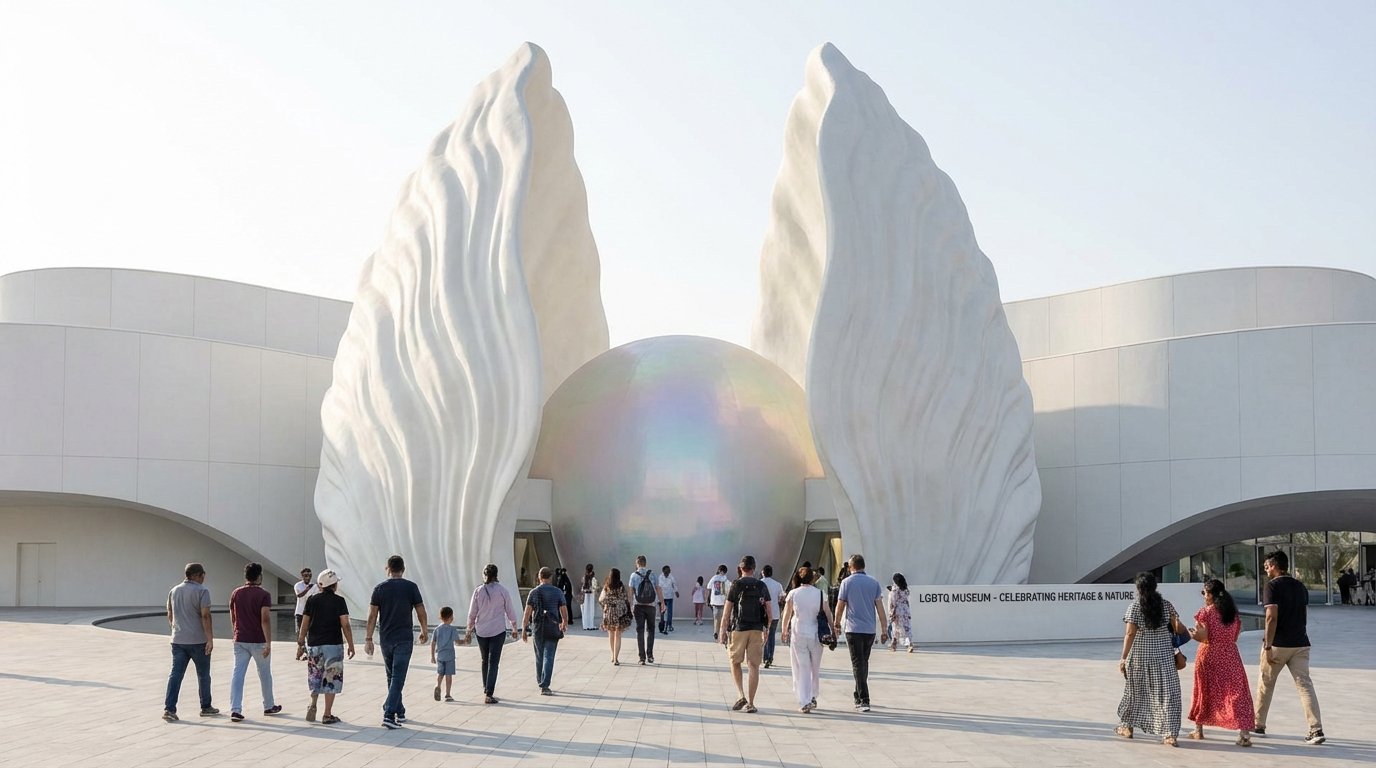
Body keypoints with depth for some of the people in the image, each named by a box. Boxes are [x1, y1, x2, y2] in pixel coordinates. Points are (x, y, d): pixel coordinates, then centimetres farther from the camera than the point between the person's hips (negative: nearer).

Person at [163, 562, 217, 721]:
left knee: (176, 674, 1)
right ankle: (205, 707, 19)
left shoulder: (174, 591, 10)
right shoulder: (201, 591, -10)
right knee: (203, 674, 10)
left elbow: (170, 615, 16)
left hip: (178, 640, 5)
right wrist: (210, 639, -17)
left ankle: (169, 709, -10)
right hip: (198, 640, -5)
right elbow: (205, 616, -17)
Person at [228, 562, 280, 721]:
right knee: (264, 674, 13)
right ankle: (269, 706, 26)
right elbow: (265, 620, -18)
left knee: (237, 674, 0)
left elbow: (232, 618, 13)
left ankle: (235, 710, -11)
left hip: (240, 640, 3)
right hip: (258, 641, -3)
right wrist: (268, 643, -18)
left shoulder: (236, 593, 4)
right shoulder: (263, 595, -11)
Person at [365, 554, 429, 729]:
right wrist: (424, 631, 15)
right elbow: (421, 612, 0)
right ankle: (389, 714, -16)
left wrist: (368, 639, 2)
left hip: (385, 639, 3)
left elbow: (372, 616, -2)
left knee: (391, 676, 17)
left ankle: (399, 712, 25)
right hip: (404, 639, -3)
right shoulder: (411, 587, -4)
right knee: (398, 677, -4)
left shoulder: (379, 589, 0)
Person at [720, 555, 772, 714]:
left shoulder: (735, 585, -4)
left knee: (735, 662, 14)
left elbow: (727, 611, -5)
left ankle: (741, 695, -1)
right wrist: (767, 629, 18)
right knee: (754, 666, 4)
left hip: (738, 629, -2)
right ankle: (750, 703, 4)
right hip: (757, 630, 2)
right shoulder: (762, 586, 4)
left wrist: (723, 631, 2)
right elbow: (770, 613, 5)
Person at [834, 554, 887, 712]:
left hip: (853, 628, -4)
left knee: (858, 664, -4)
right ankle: (859, 694, 31)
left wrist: (837, 624, 14)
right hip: (870, 629, 4)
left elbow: (840, 606, -1)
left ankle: (863, 700, -12)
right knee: (864, 662, 19)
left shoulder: (847, 582, -4)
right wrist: (884, 629, 5)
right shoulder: (874, 582, 5)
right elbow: (879, 606, 2)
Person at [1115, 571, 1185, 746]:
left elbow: (1130, 633, -14)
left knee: (1134, 689, 16)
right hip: (1164, 655, 1)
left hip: (1140, 654, -1)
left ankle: (1126, 727, 29)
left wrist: (1124, 657, -11)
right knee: (1166, 692, 1)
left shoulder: (1134, 607, -9)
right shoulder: (1166, 605, -1)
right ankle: (1169, 734, -6)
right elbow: (1178, 628, -2)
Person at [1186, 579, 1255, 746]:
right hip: (1230, 655, 3)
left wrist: (1193, 633, 3)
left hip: (1208, 655, -3)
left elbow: (1204, 638, -14)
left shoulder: (1206, 612, -8)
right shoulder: (1233, 612, 6)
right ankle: (1243, 733, -16)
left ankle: (1198, 730, 26)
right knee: (1235, 691, -2)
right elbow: (1235, 637, 7)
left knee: (1203, 691, 15)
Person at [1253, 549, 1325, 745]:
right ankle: (1316, 730, -11)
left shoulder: (1272, 586, -9)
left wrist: (1268, 647, -16)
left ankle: (1258, 725, 22)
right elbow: (1303, 616, 18)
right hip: (1300, 644, 5)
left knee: (1266, 684, 11)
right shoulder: (1300, 587, 12)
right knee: (1305, 684, 0)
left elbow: (1272, 617, -17)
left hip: (1278, 644, -5)